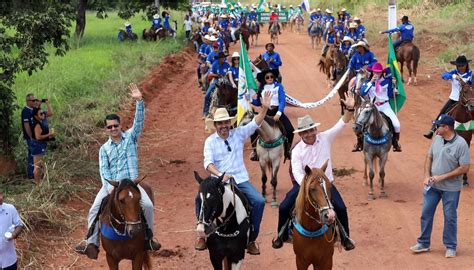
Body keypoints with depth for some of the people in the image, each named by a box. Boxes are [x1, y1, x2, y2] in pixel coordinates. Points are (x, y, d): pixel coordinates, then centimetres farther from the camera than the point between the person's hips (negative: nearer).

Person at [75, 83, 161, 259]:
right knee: (94, 210, -11)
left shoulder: (130, 137, 9)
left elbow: (139, 121, -5)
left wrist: (139, 101, -19)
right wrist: (110, 187, -17)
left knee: (147, 205, -23)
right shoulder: (104, 148, 10)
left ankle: (148, 238, -5)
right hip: (111, 184, 2)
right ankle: (91, 243, -5)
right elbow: (103, 170, 0)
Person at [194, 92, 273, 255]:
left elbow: (255, 124, -5)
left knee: (259, 201, -21)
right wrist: (220, 174, -31)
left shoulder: (239, 134, 6)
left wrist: (265, 108, -20)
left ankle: (251, 239, -6)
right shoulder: (210, 141, 1)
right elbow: (208, 163, -12)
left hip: (240, 180, 1)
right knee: (200, 198, -25)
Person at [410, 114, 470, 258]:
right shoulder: (437, 139, -1)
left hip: (451, 188, -5)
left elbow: (464, 168, -19)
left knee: (450, 217, 7)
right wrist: (427, 176, -4)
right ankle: (423, 243, 26)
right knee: (426, 214, 11)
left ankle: (450, 247, 22)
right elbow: (429, 158, 11)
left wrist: (442, 177, -20)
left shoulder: (461, 144, -19)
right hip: (432, 186, 6)